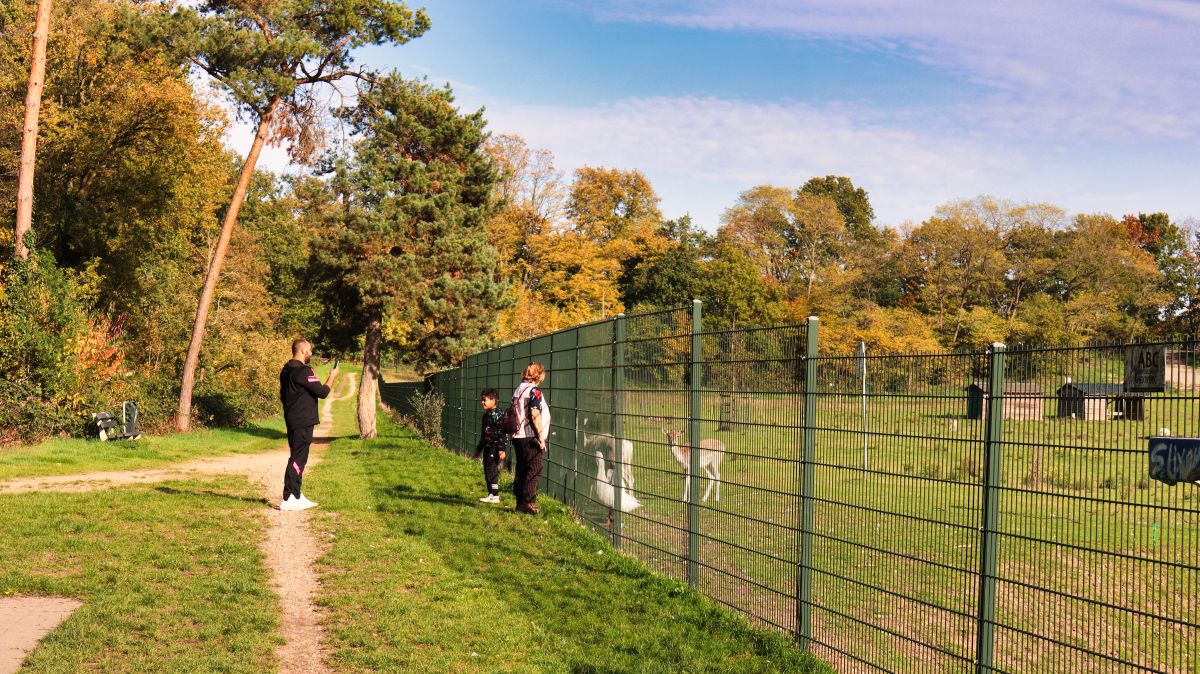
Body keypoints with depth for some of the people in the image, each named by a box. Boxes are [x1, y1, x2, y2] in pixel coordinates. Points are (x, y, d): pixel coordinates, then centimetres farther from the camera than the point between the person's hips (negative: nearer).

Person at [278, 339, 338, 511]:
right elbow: (322, 392, -17)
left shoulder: (286, 371, 13)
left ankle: (296, 496, 22)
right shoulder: (303, 371, -17)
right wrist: (332, 377, -2)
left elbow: (283, 396, 23)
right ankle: (288, 499, -7)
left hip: (292, 421, 10)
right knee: (298, 459, -7)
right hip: (303, 423, -10)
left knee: (297, 458, 16)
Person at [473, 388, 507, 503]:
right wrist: (479, 448, 27)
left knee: (492, 471, -8)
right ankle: (491, 494, 19)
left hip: (494, 448, -10)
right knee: (487, 471, 12)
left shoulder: (497, 415, -14)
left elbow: (501, 433, -18)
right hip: (487, 448, 10)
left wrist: (501, 449, -22)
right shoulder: (486, 415, 16)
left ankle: (495, 496, -3)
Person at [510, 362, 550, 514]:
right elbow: (535, 415, -19)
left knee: (521, 470, 12)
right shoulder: (534, 391, -12)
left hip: (518, 437, 8)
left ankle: (520, 503, 16)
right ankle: (528, 503, -5)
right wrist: (541, 437, -16)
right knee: (534, 471, -3)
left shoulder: (517, 391, 14)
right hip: (531, 438, -8)